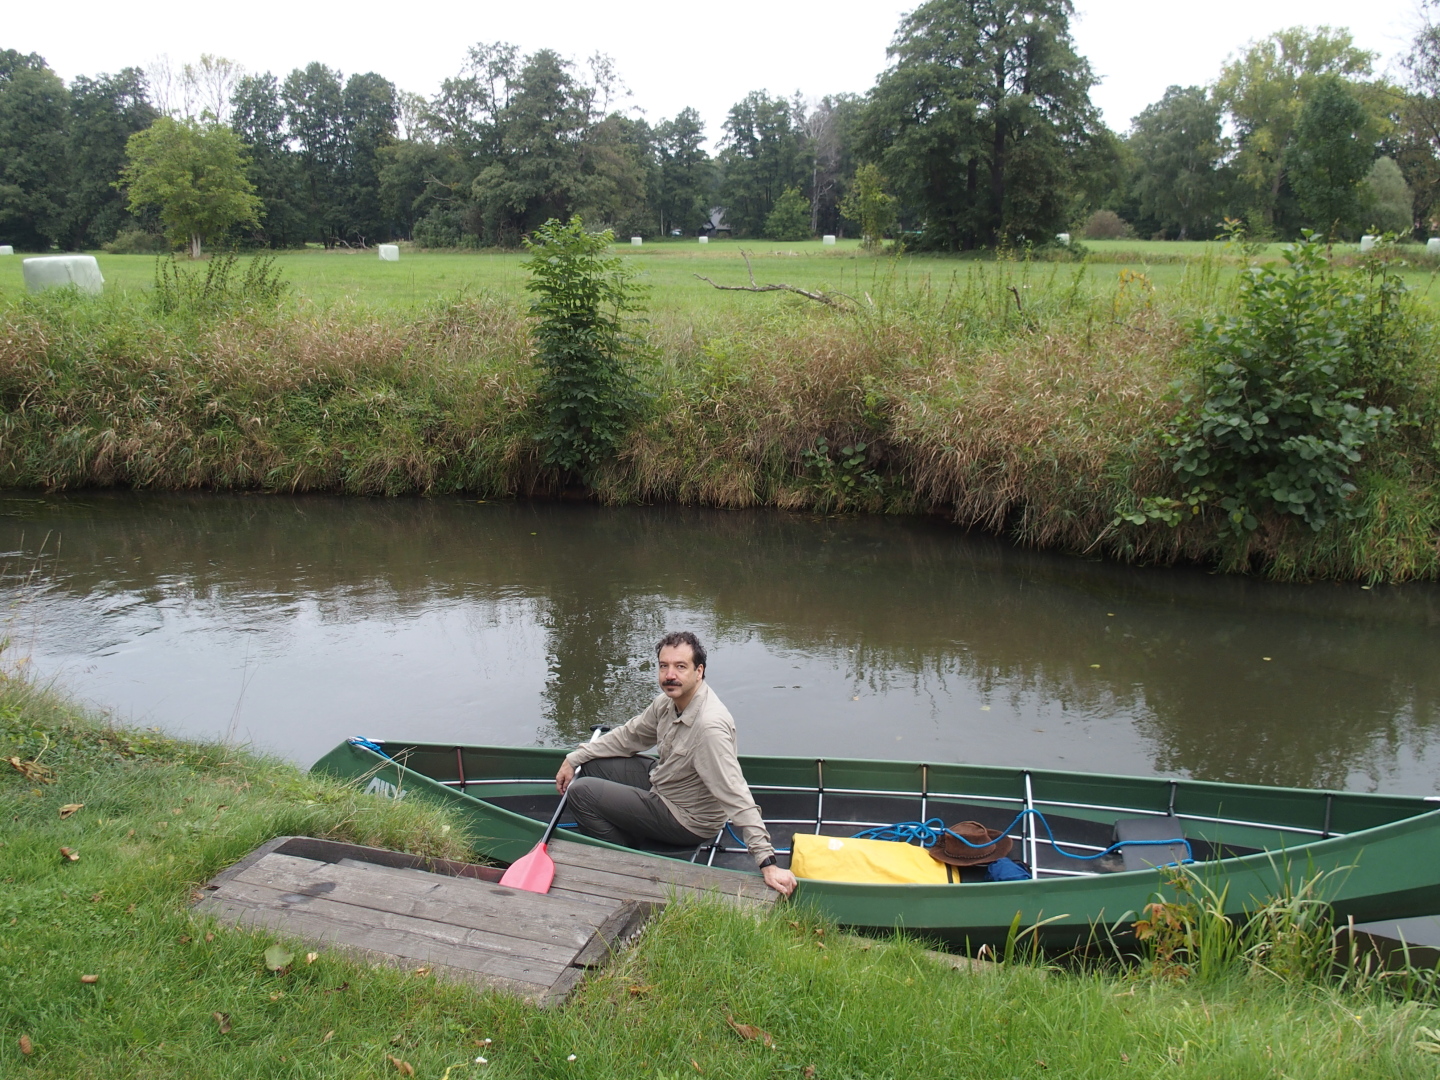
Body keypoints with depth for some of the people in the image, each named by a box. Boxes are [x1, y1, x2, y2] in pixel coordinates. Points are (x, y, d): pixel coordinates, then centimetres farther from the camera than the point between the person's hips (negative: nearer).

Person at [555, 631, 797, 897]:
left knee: (581, 792, -9)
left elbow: (737, 798, -37)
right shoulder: (668, 701, -6)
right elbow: (629, 735, 11)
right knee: (592, 764, 14)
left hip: (686, 822, -8)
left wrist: (768, 863, -38)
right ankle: (627, 834, 26)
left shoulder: (710, 725, -34)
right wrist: (573, 759, 12)